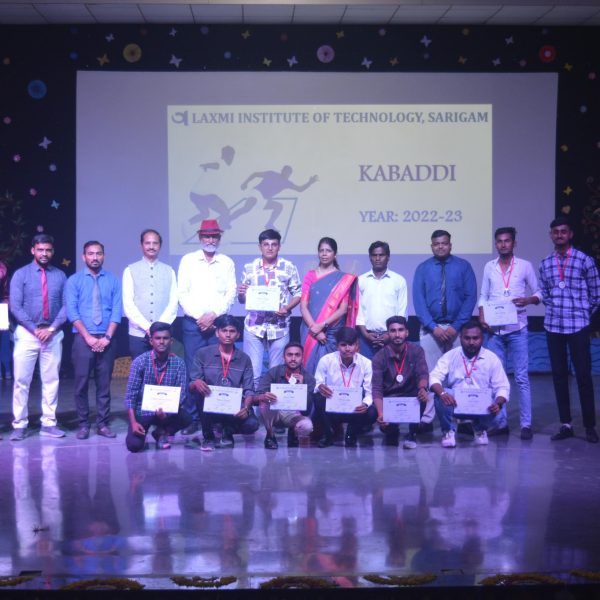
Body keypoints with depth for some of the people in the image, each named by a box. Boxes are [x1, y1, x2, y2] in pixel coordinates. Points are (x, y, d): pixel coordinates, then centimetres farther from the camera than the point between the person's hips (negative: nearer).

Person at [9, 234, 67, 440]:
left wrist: (52, 328, -11)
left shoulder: (60, 275, 5)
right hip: (27, 333, -2)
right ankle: (19, 425, 6)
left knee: (51, 380, 6)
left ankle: (48, 423, 13)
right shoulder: (21, 274, 0)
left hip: (53, 334, 2)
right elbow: (15, 306, -5)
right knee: (21, 381, -1)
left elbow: (66, 305, 1)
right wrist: (35, 329, -12)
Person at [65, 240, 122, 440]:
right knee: (81, 383, 0)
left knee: (104, 383, 4)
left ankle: (103, 424, 10)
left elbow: (117, 311, 1)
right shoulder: (74, 281, 4)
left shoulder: (113, 281, 8)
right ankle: (83, 424, 9)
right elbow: (72, 311, -4)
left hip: (107, 340, 1)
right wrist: (88, 337, -12)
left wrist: (107, 337, -10)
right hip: (83, 339, -1)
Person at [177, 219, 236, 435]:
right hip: (193, 323, 0)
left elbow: (230, 294, 3)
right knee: (192, 371, -2)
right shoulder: (188, 260, 7)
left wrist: (213, 315, -10)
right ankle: (192, 417, 6)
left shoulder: (227, 263, 9)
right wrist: (199, 317, -8)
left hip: (219, 323, 1)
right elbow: (182, 293, 1)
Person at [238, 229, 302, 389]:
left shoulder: (289, 267, 2)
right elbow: (242, 300, 12)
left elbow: (298, 293, 4)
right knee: (252, 371, -2)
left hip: (279, 327, -1)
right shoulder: (249, 268, 7)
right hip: (254, 326, 1)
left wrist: (287, 308, -13)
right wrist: (241, 293, -11)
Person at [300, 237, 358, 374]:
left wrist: (322, 325, -12)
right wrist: (314, 328, -10)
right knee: (311, 365, -1)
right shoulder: (310, 275, 9)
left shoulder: (343, 279, 4)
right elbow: (303, 306, 3)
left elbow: (343, 309, -2)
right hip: (310, 332, 1)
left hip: (332, 333, -1)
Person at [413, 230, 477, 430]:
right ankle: (426, 418, 3)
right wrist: (433, 327, -10)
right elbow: (418, 300, 0)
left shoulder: (463, 266, 4)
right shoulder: (423, 269, 6)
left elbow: (470, 297, -1)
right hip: (430, 329, 1)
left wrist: (456, 326, -10)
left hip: (457, 328, -1)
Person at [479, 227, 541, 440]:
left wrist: (528, 300, -16)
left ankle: (526, 424, 3)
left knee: (522, 377, -2)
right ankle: (500, 422, 13)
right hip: (494, 330, 3)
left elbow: (538, 293, 5)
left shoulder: (525, 266, 2)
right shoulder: (489, 267, 9)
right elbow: (483, 296, 11)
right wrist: (482, 317, -5)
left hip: (517, 329, -2)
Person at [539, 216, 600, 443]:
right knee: (559, 375, 7)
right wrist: (557, 310, 9)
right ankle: (565, 424, 15)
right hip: (552, 326, 4)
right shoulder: (545, 264, 8)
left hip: (577, 327, -4)